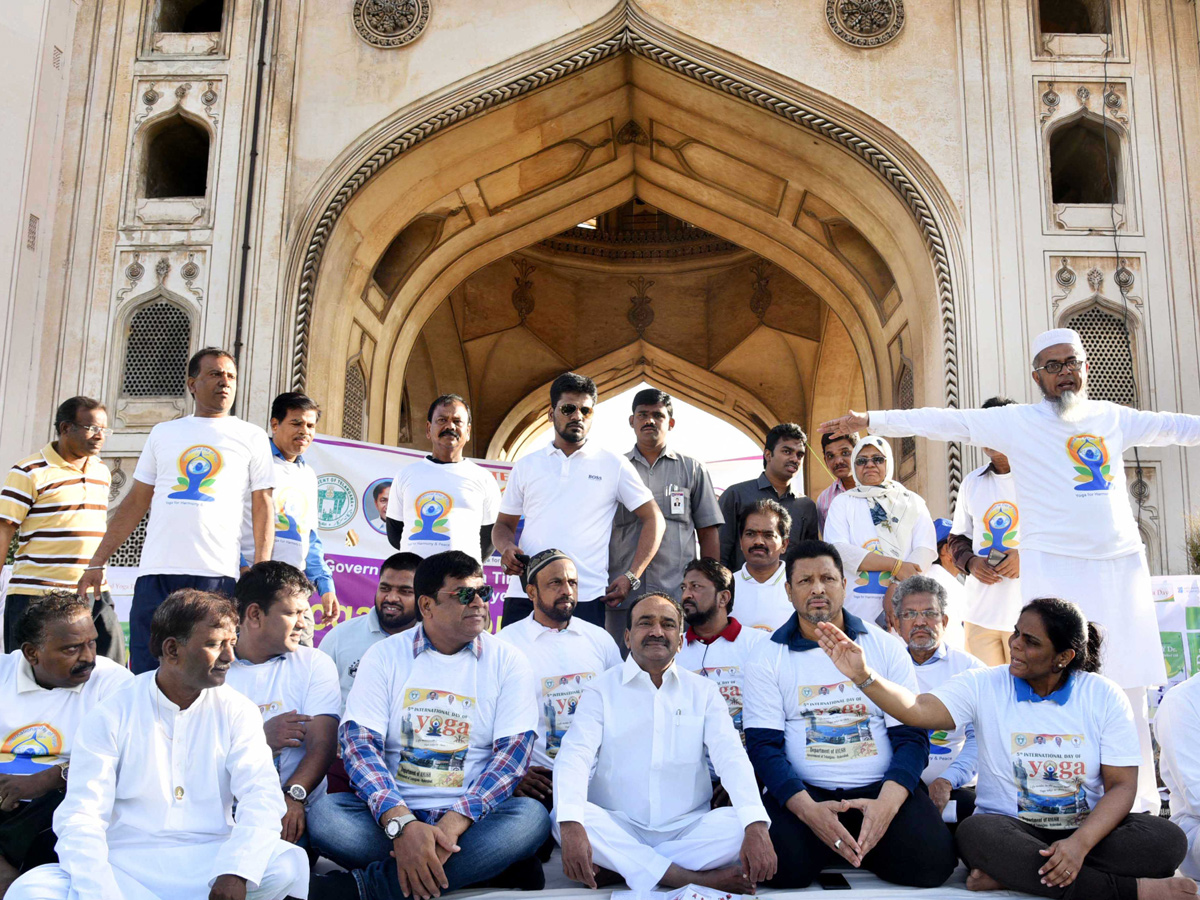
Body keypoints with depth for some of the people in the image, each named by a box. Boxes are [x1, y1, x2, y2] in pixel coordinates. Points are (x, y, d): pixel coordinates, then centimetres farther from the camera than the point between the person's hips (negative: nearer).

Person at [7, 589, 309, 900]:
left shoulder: (237, 711, 4)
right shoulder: (110, 718, 1)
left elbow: (262, 796, -8)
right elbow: (81, 816, -6)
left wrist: (236, 872, -26)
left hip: (209, 860, 0)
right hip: (125, 867, 0)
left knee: (290, 864, -28)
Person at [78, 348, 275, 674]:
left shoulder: (251, 437, 9)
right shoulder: (163, 433, 16)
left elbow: (263, 506, 3)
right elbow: (135, 503, 18)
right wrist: (96, 563, 13)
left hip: (217, 574, -2)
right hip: (155, 573, 3)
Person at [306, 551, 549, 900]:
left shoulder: (507, 661, 4)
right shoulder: (385, 656, 5)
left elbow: (514, 751, -5)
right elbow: (358, 742, -6)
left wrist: (453, 824, -21)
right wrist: (402, 823, -24)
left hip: (472, 816, 0)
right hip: (392, 814, 1)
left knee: (531, 816, -31)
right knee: (324, 813, -27)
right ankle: (487, 866, -20)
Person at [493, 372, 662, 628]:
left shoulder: (614, 465, 8)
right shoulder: (526, 466, 15)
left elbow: (653, 519, 7)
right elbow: (504, 524, 20)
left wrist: (631, 577, -3)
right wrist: (506, 548, -4)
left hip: (587, 597, -2)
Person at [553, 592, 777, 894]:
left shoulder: (703, 691, 7)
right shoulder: (601, 690, 2)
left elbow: (731, 757, -6)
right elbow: (576, 756, -12)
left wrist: (756, 827, -25)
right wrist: (571, 825, -32)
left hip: (689, 829, 1)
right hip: (618, 829, -1)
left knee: (742, 822, -25)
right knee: (562, 817, -29)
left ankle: (617, 866, -19)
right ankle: (700, 879, -25)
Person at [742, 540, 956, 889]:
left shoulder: (886, 647, 6)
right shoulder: (767, 657, 3)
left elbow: (911, 736, 1)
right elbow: (763, 745, -4)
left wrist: (887, 802, -19)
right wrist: (809, 809, -22)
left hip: (880, 789, 1)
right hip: (802, 793, -1)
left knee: (930, 861, -25)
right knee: (779, 865, -30)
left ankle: (855, 847, 4)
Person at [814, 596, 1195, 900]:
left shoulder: (1105, 697, -1)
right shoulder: (984, 686, -3)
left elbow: (1122, 785, -5)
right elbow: (917, 709, -17)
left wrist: (1080, 843, -22)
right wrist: (864, 675, -35)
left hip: (1089, 828, 1)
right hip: (1011, 829, -1)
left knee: (1167, 839, -26)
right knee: (974, 833, -35)